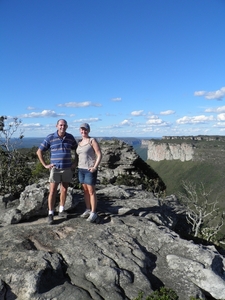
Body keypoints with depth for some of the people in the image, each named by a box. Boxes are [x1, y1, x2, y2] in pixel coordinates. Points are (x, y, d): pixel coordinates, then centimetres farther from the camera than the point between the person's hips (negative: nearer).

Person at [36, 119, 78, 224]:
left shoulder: (70, 137, 1)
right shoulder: (50, 138, -7)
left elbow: (76, 150, 16)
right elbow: (39, 152, -2)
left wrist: (75, 162, 6)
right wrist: (45, 165, -7)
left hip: (67, 169, 3)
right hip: (55, 169, -3)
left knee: (64, 190, 10)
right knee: (52, 191, -4)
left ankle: (61, 210, 25)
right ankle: (51, 214, 6)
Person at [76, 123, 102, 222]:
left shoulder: (92, 140, -11)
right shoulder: (80, 142, 11)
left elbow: (99, 155, -14)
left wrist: (95, 167, -22)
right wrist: (77, 165, 11)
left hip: (90, 170, -7)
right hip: (81, 169, 7)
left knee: (91, 191, -3)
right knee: (85, 190, 13)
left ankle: (93, 213, 6)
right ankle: (88, 210, 24)